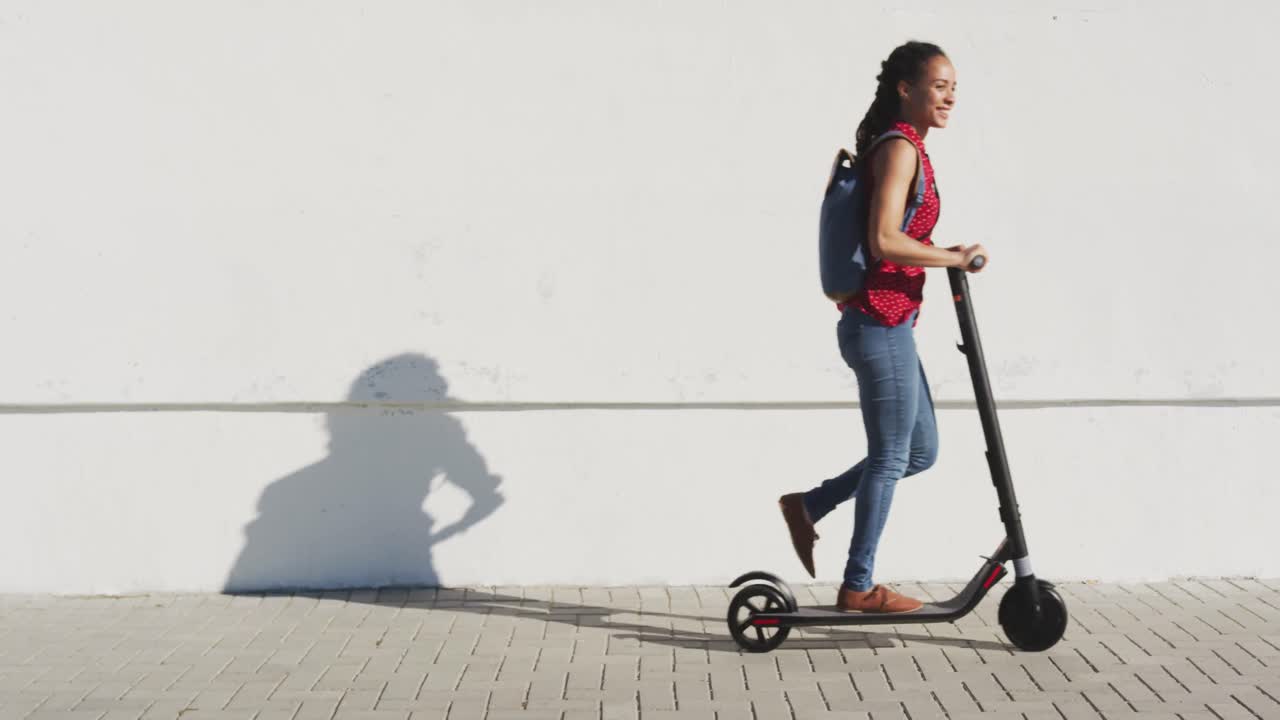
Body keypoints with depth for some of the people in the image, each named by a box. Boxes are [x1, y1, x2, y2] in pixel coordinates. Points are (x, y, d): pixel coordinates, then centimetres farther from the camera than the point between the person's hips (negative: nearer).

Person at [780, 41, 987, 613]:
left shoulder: (905, 148, 17)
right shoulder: (901, 147, -13)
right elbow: (884, 241, -23)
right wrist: (954, 258, -15)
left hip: (885, 323, 10)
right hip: (881, 324, -10)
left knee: (921, 450, 16)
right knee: (891, 457, 1)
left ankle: (808, 506, 23)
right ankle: (858, 587, 12)